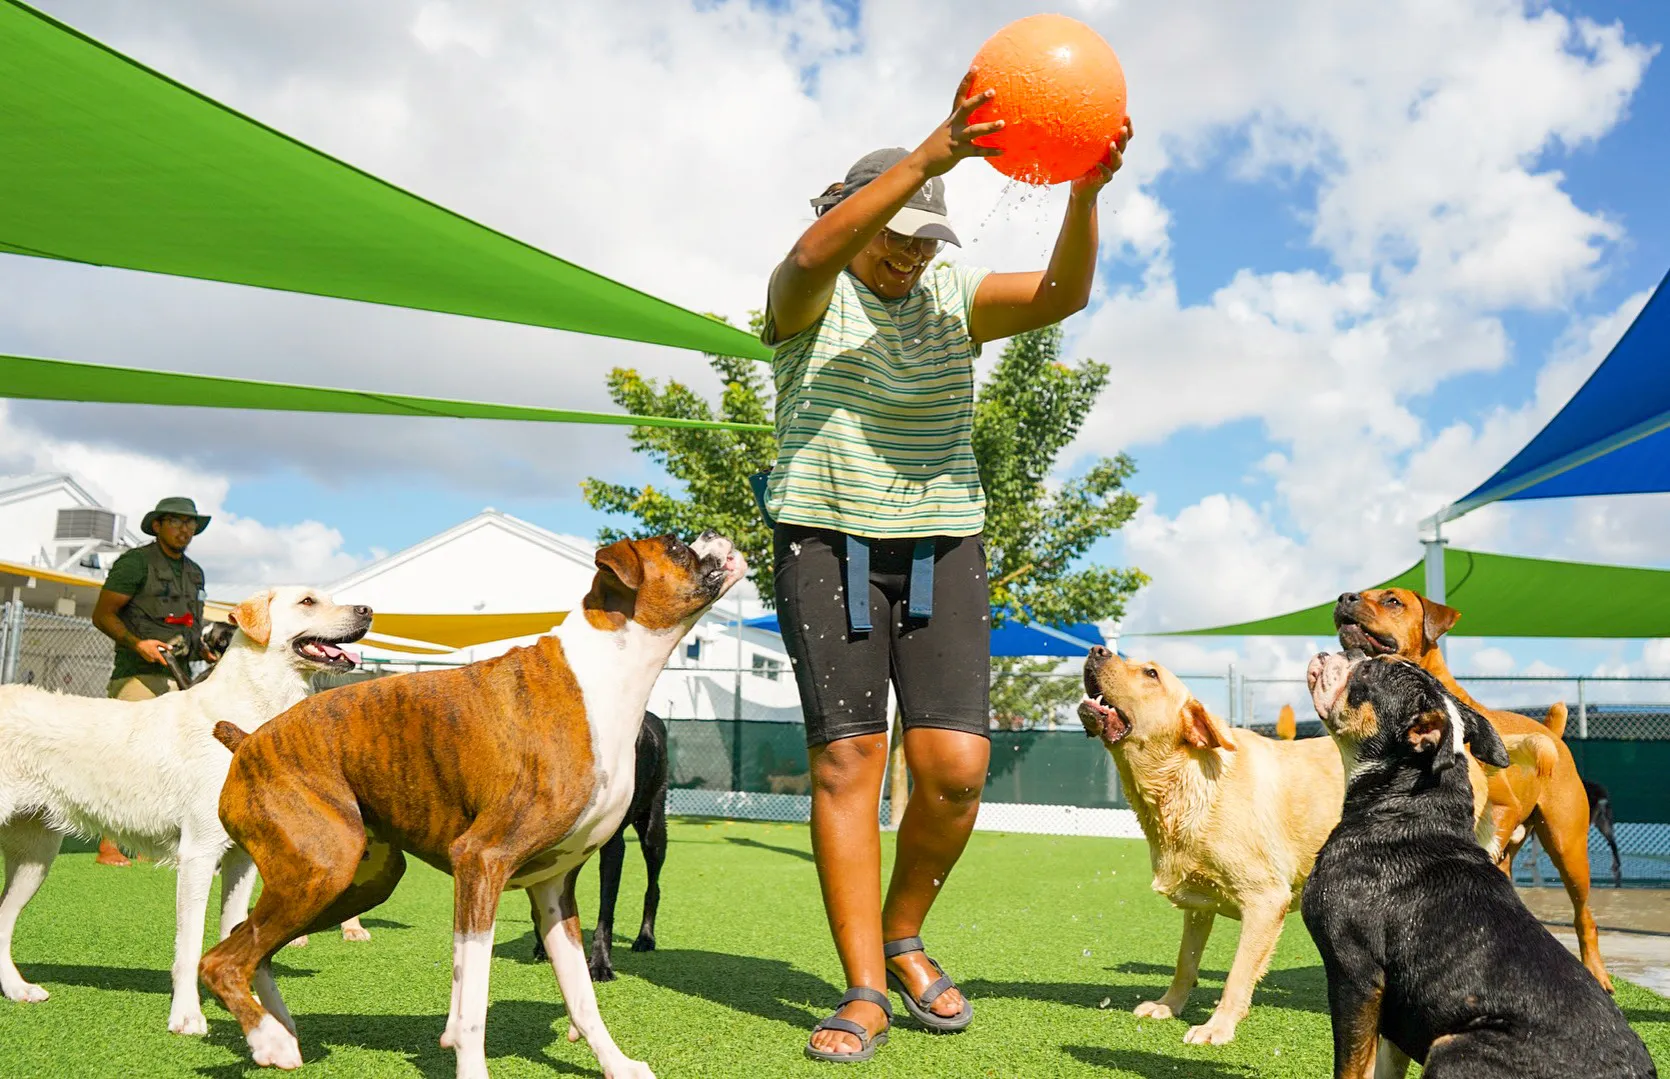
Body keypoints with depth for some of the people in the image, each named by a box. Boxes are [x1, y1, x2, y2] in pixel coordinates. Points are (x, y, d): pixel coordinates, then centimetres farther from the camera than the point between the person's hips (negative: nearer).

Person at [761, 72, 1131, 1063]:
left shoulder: (955, 298, 9)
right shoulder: (809, 297, 0)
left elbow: (1062, 293, -9)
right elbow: (817, 252, -26)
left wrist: (1085, 192, -27)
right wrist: (931, 157, -37)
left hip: (942, 545, 3)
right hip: (829, 543, -2)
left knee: (956, 765, -9)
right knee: (848, 759, -8)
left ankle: (904, 937, 17)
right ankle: (865, 994, 1)